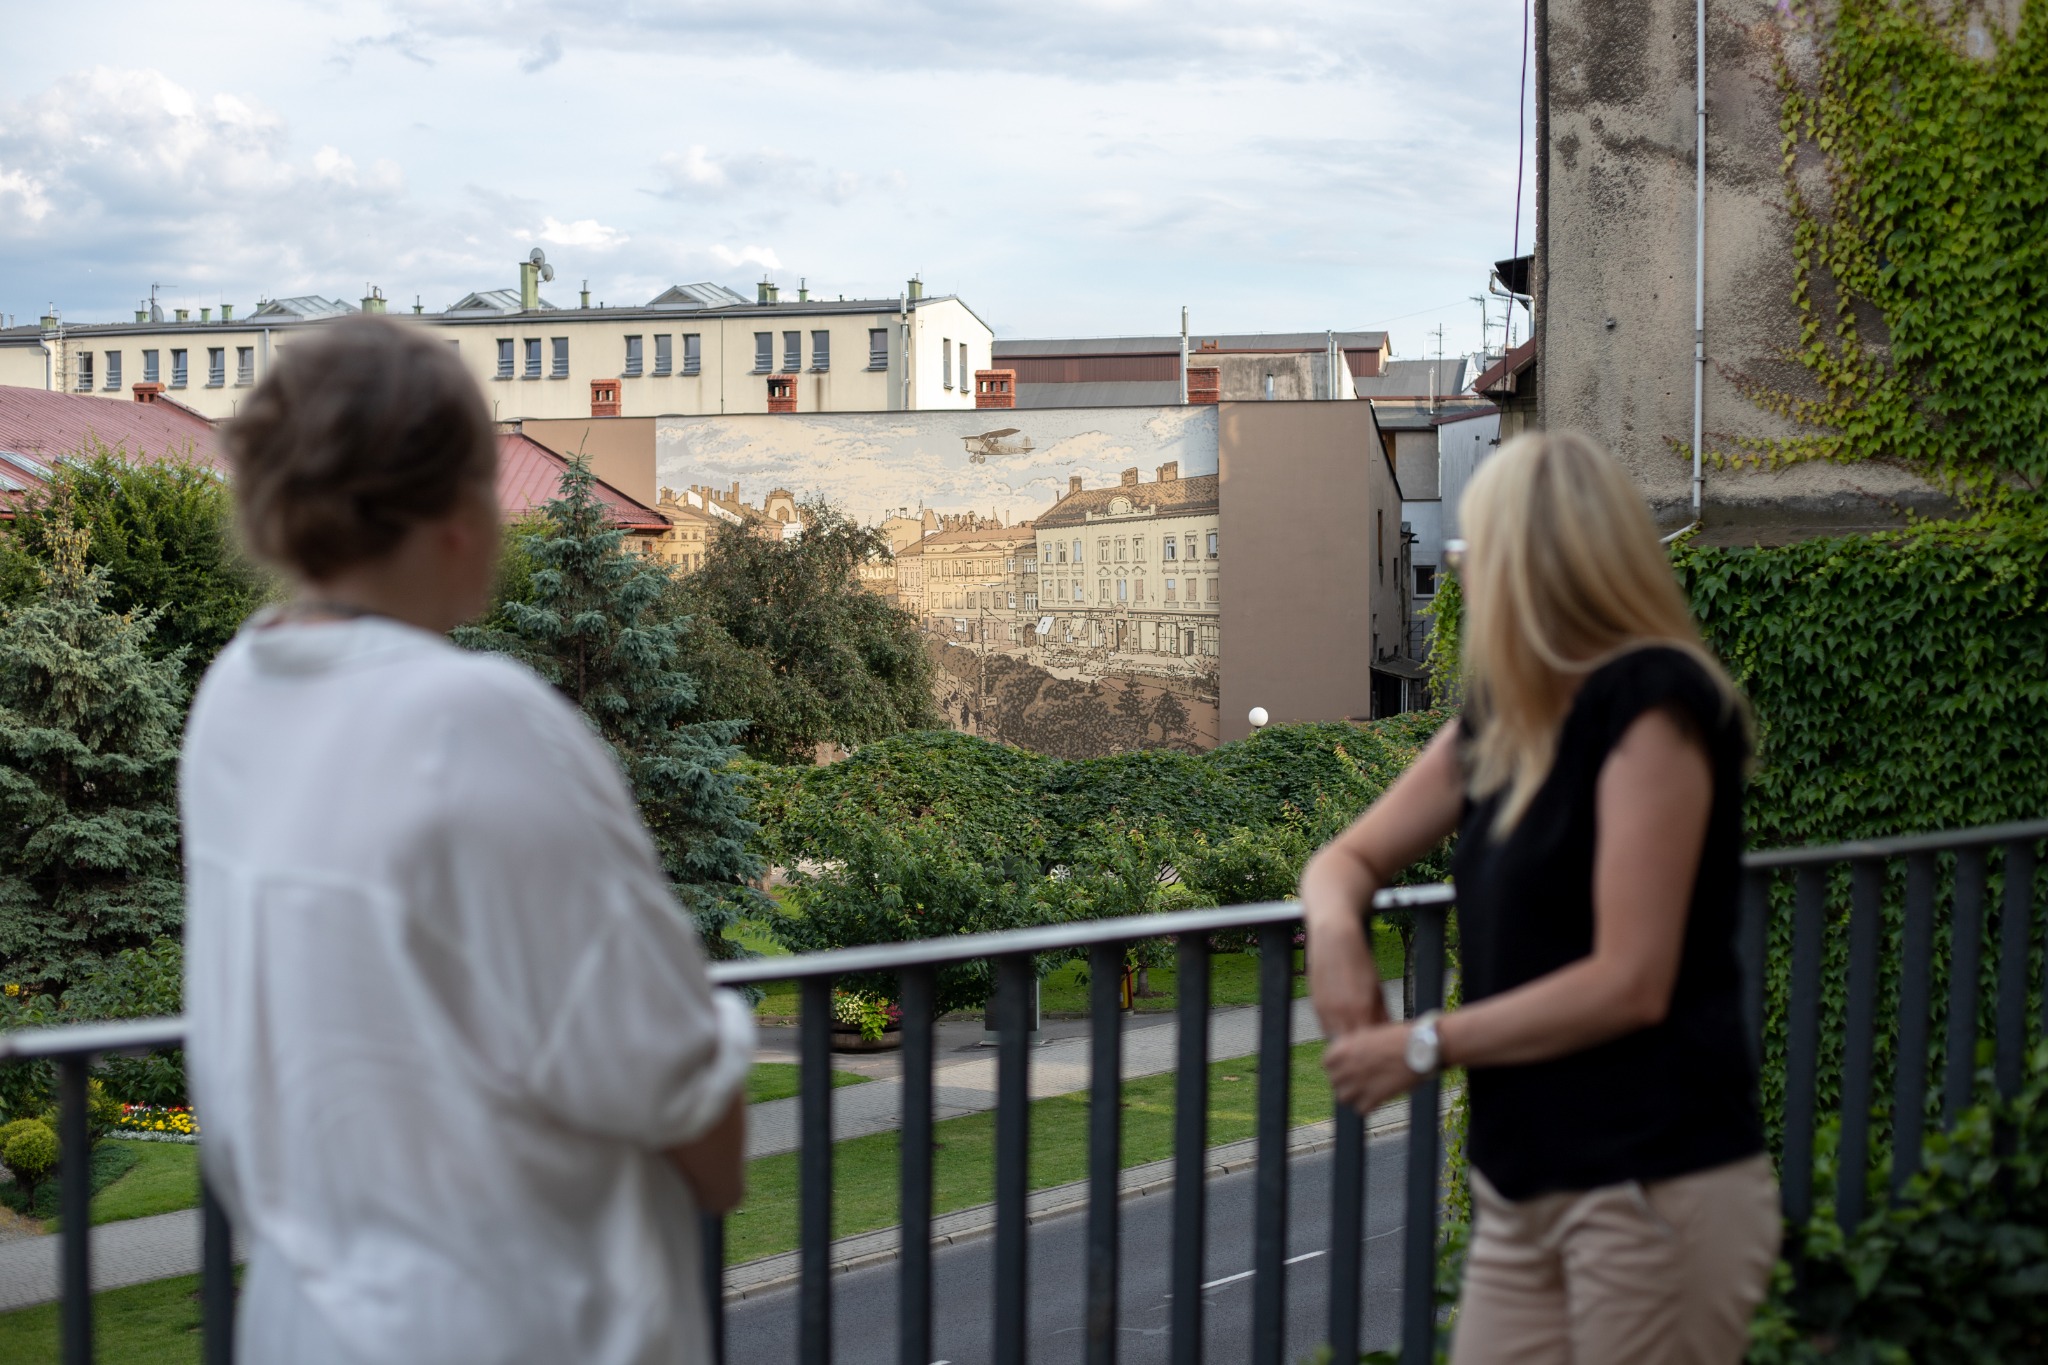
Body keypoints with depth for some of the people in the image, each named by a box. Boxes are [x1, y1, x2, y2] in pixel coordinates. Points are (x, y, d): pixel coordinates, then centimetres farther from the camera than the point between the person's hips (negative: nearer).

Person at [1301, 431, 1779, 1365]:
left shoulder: (1650, 703, -14)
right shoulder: (1499, 722, 12)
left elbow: (1630, 983, -18)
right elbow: (1350, 858, 18)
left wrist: (1425, 1045, -11)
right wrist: (1334, 922, -6)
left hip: (1657, 1190, -7)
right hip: (1523, 1189, 8)